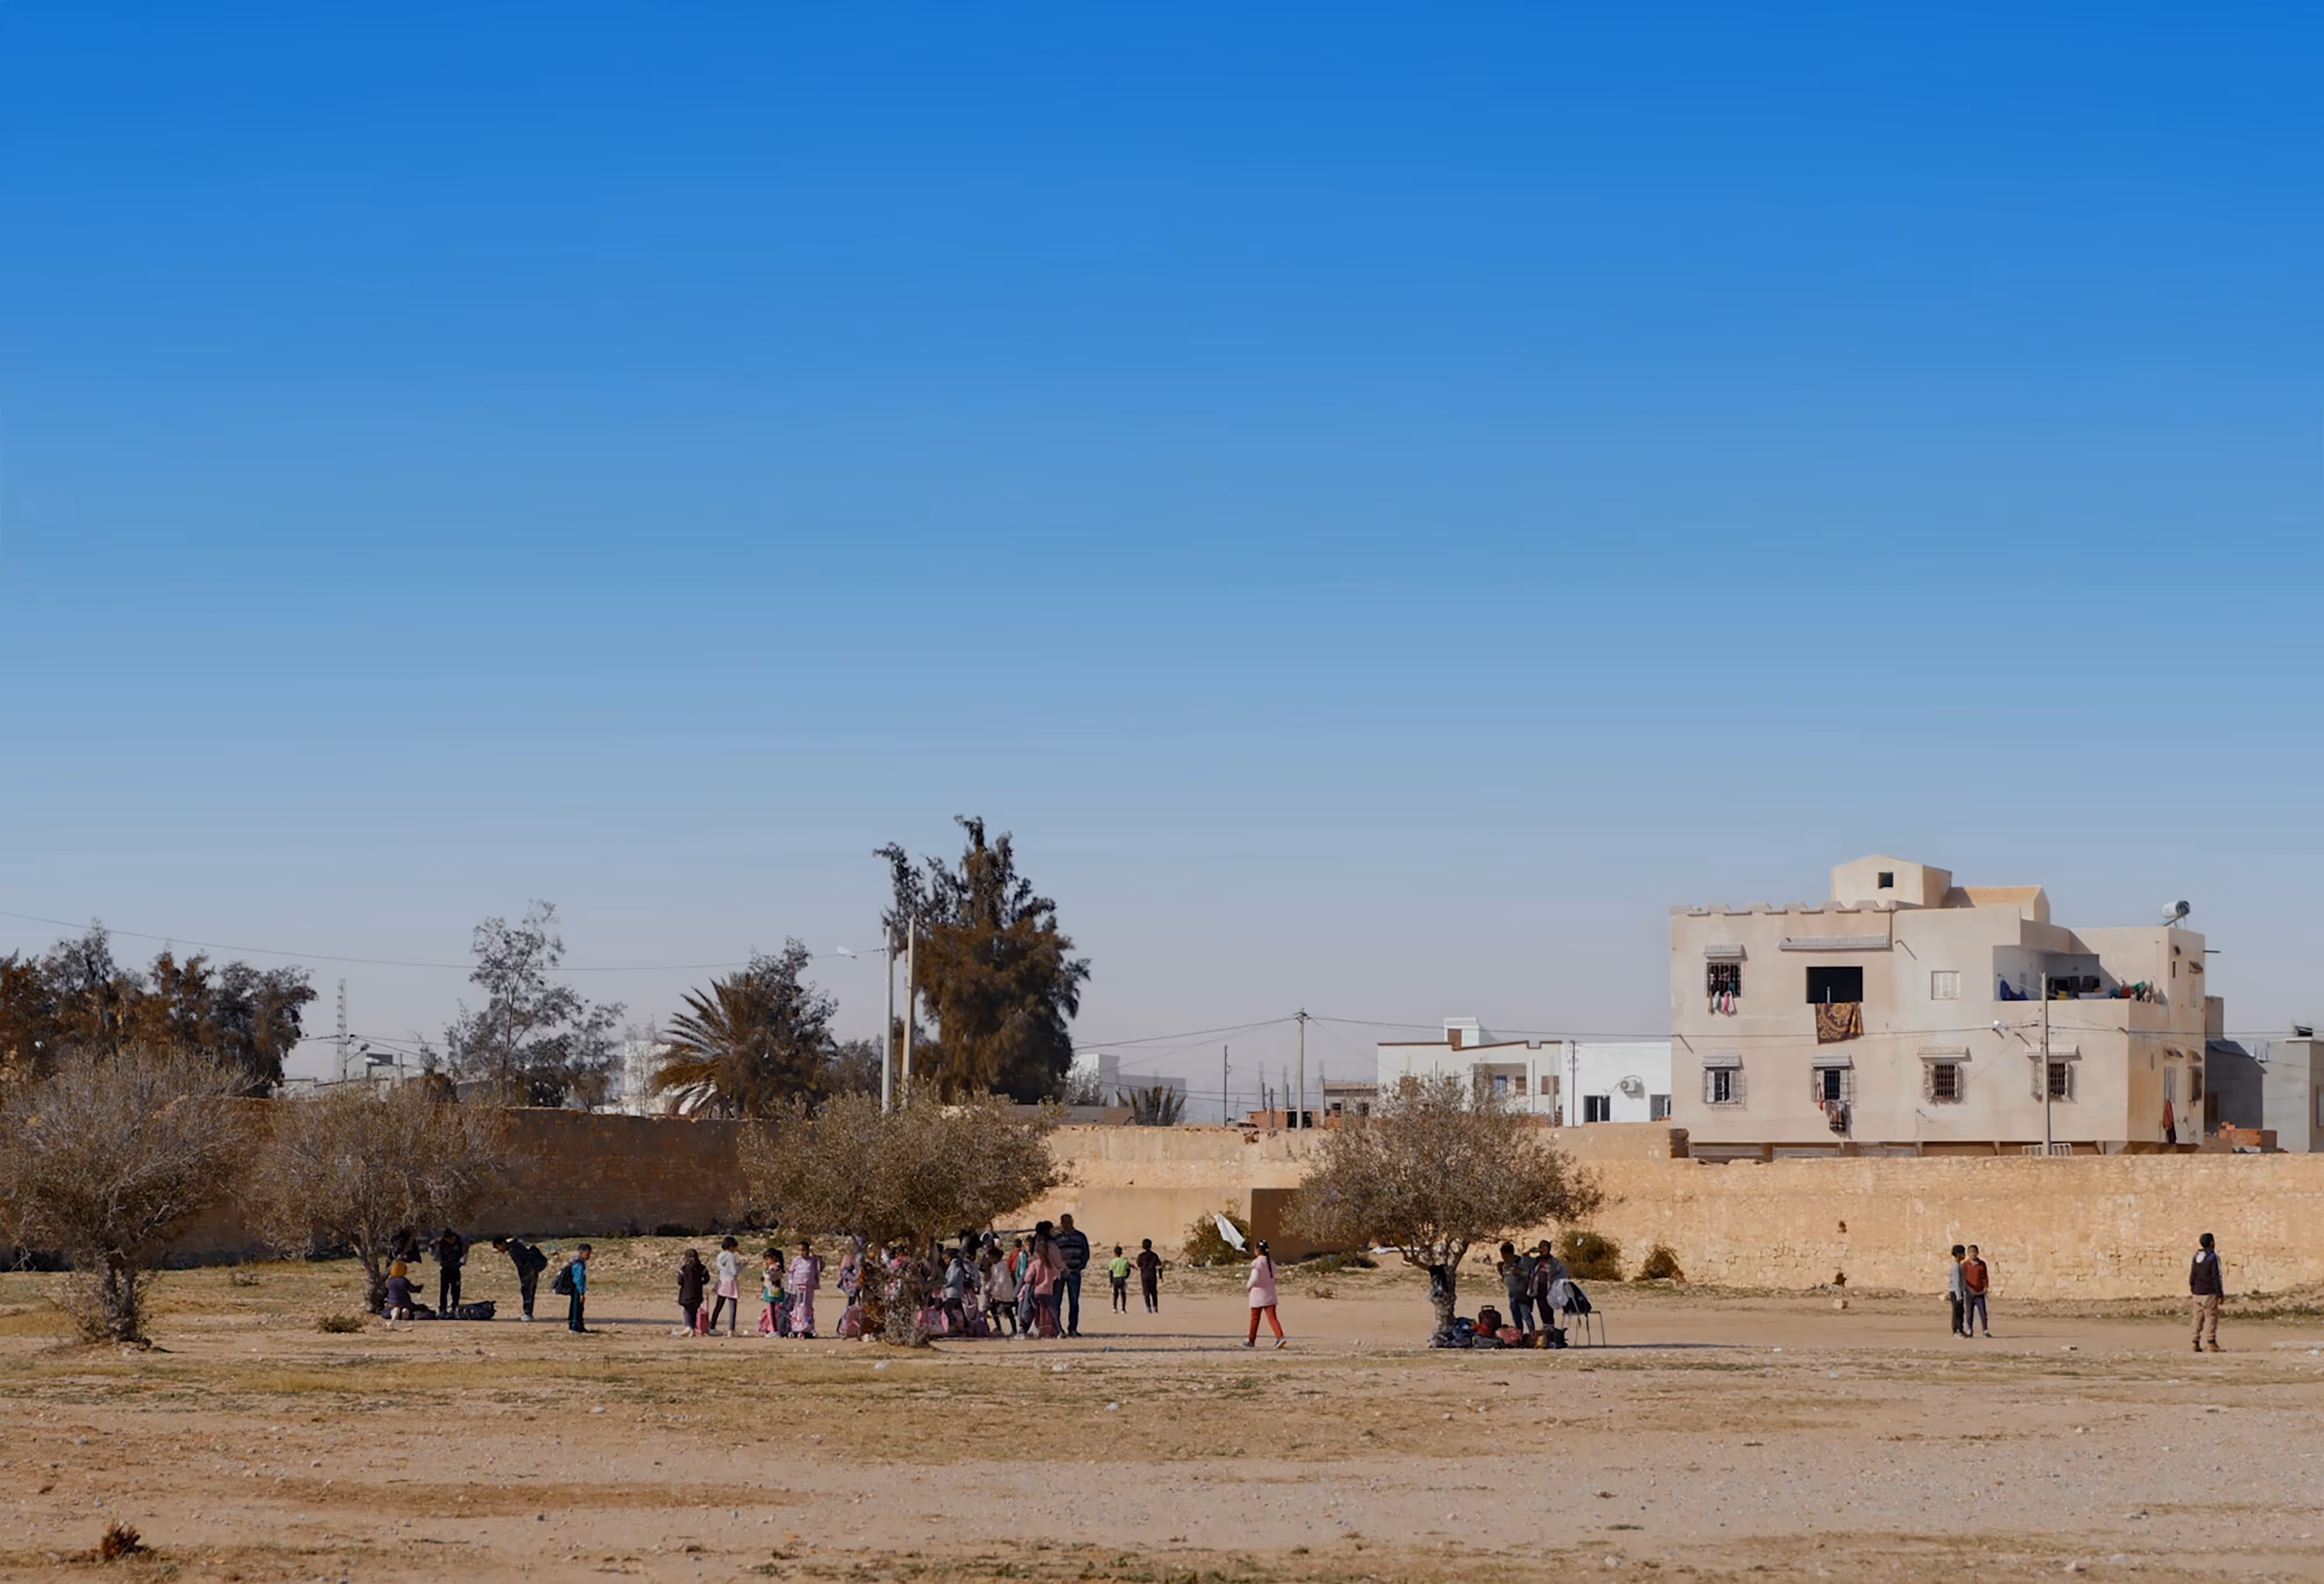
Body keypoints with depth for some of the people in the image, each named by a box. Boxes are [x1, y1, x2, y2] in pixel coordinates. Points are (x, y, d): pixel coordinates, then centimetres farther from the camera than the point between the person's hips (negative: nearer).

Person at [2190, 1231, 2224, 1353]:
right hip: (2209, 1293, -6)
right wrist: (2220, 1294, -9)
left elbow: (2192, 1276, 13)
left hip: (2197, 1293, 6)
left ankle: (2196, 1343, 5)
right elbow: (2216, 1277, -12)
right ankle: (2211, 1342, -10)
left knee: (2198, 1318, 7)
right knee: (2211, 1317, -4)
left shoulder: (2197, 1257, 9)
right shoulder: (2213, 1257, -11)